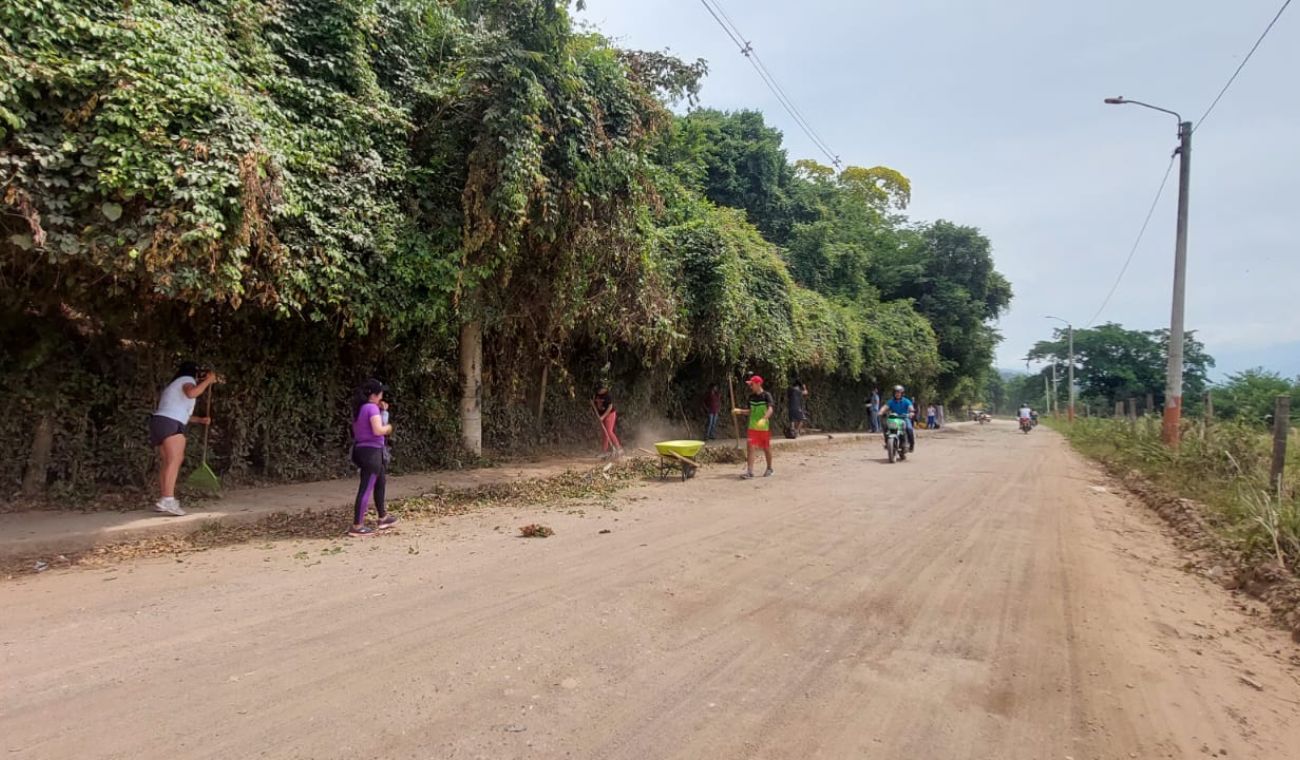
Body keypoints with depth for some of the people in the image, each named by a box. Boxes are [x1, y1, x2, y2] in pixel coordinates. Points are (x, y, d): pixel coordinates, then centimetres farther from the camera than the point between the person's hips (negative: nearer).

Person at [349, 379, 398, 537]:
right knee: (366, 489, -6)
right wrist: (388, 427, -3)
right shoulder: (372, 407, -15)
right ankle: (356, 526, -4)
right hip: (371, 451, -10)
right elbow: (378, 430, -25)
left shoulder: (358, 408, 12)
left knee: (381, 482, 21)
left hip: (361, 449, 10)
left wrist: (382, 411, 12)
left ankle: (383, 518, 31)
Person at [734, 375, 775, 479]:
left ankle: (769, 469, 28)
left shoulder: (766, 395, -10)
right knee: (750, 448, -7)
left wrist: (764, 419, -40)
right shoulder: (751, 397, 7)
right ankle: (749, 471, -8)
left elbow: (770, 409, -23)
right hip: (752, 427, 4)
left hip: (765, 427, -4)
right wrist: (739, 411, -4)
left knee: (766, 448, 9)